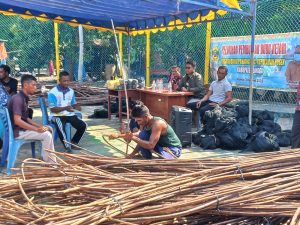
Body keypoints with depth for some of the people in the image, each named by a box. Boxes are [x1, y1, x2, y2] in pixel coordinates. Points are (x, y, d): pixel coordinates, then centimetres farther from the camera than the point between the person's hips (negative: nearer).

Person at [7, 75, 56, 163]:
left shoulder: (24, 98, 10)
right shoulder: (18, 99, -20)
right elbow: (17, 121, -27)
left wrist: (40, 126, 4)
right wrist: (36, 129, -25)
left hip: (22, 128, 10)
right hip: (17, 131, -10)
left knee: (49, 129, 11)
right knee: (46, 135, -19)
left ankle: (46, 157, 11)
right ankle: (50, 163, -6)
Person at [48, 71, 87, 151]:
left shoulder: (71, 91, 6)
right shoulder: (53, 92, -12)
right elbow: (52, 109, -16)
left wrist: (77, 106, -9)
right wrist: (65, 108, -31)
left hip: (69, 114, 6)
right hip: (57, 115, -5)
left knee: (83, 125, -12)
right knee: (60, 127, -38)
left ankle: (73, 143, 8)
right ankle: (67, 147, -26)